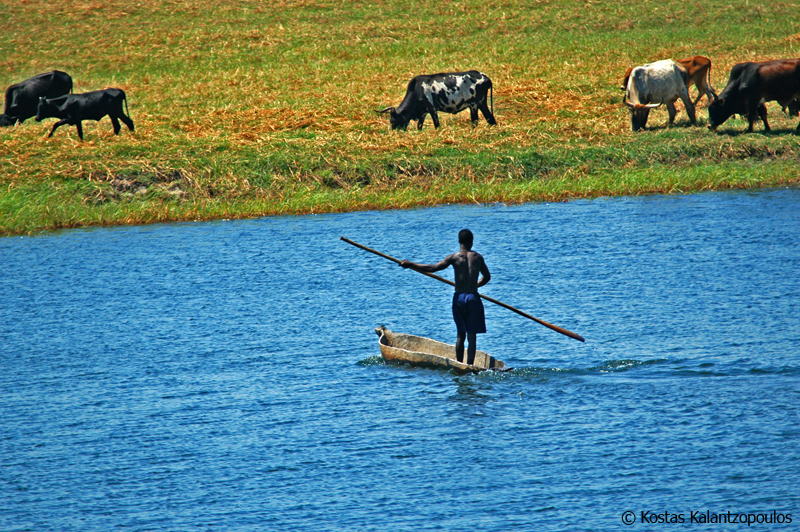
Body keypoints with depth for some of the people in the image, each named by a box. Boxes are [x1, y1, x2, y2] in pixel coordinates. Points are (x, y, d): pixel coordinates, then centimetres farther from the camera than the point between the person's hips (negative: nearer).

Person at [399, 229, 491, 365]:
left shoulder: (454, 257, -2)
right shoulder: (478, 257, 5)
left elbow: (432, 268, -5)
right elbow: (487, 277, 19)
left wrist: (410, 264, 4)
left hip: (459, 298, 0)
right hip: (473, 298, 0)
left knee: (461, 335, 13)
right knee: (472, 336, 2)